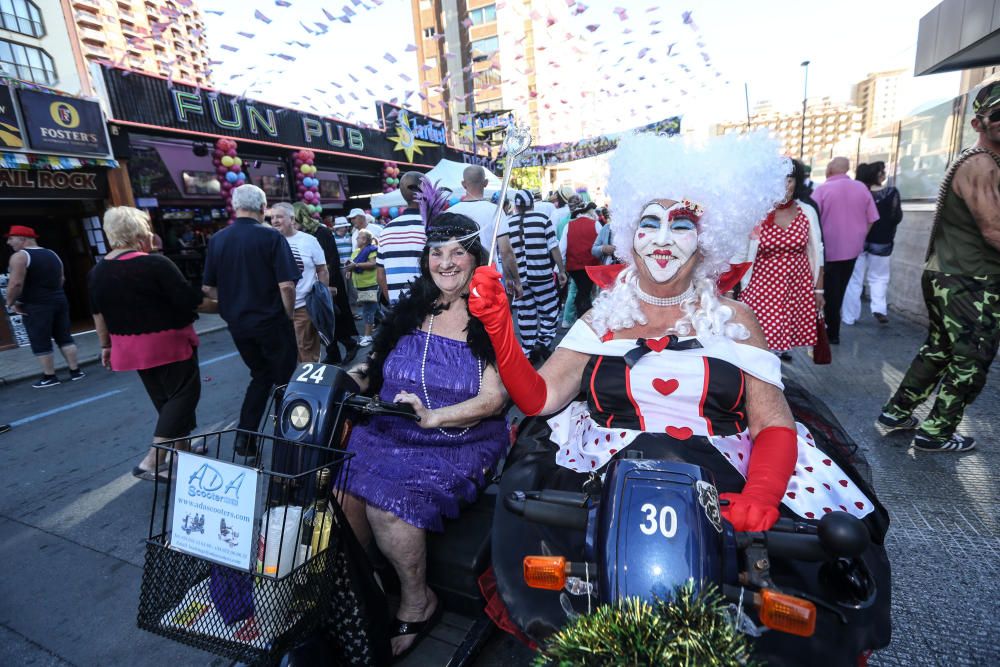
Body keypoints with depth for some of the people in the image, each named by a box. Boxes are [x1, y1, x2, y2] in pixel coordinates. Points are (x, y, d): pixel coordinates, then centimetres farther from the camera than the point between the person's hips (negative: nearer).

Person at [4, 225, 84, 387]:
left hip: (35, 306, -7)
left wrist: (11, 303, -7)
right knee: (64, 338, 11)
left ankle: (49, 377, 9)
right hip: (59, 301, 7)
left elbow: (16, 283, -19)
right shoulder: (52, 254, 11)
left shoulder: (19, 256, -12)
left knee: (40, 344, 3)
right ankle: (75, 371, 12)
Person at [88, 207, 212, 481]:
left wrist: (106, 345, 21)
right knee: (183, 394, 1)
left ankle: (182, 447, 32)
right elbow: (190, 300, -17)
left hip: (131, 348, 8)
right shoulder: (155, 264, -17)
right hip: (168, 343, -7)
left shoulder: (97, 272, 5)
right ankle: (152, 461, -5)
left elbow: (99, 314, 11)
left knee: (163, 397, 20)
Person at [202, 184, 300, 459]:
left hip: (237, 323, 5)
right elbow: (286, 285, -19)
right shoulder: (271, 237, -12)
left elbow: (208, 287, 7)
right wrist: (288, 314, -3)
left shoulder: (217, 240, 3)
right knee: (284, 379, 11)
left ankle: (245, 438, 17)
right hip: (271, 321, -5)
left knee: (260, 376, 21)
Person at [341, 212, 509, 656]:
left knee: (387, 502, -24)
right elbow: (376, 367, 14)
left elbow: (494, 399, -12)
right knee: (341, 490, -19)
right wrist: (350, 379, -7)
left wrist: (432, 417, -24)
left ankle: (417, 603, 4)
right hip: (387, 432, 4)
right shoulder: (409, 311, 10)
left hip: (460, 444, -4)